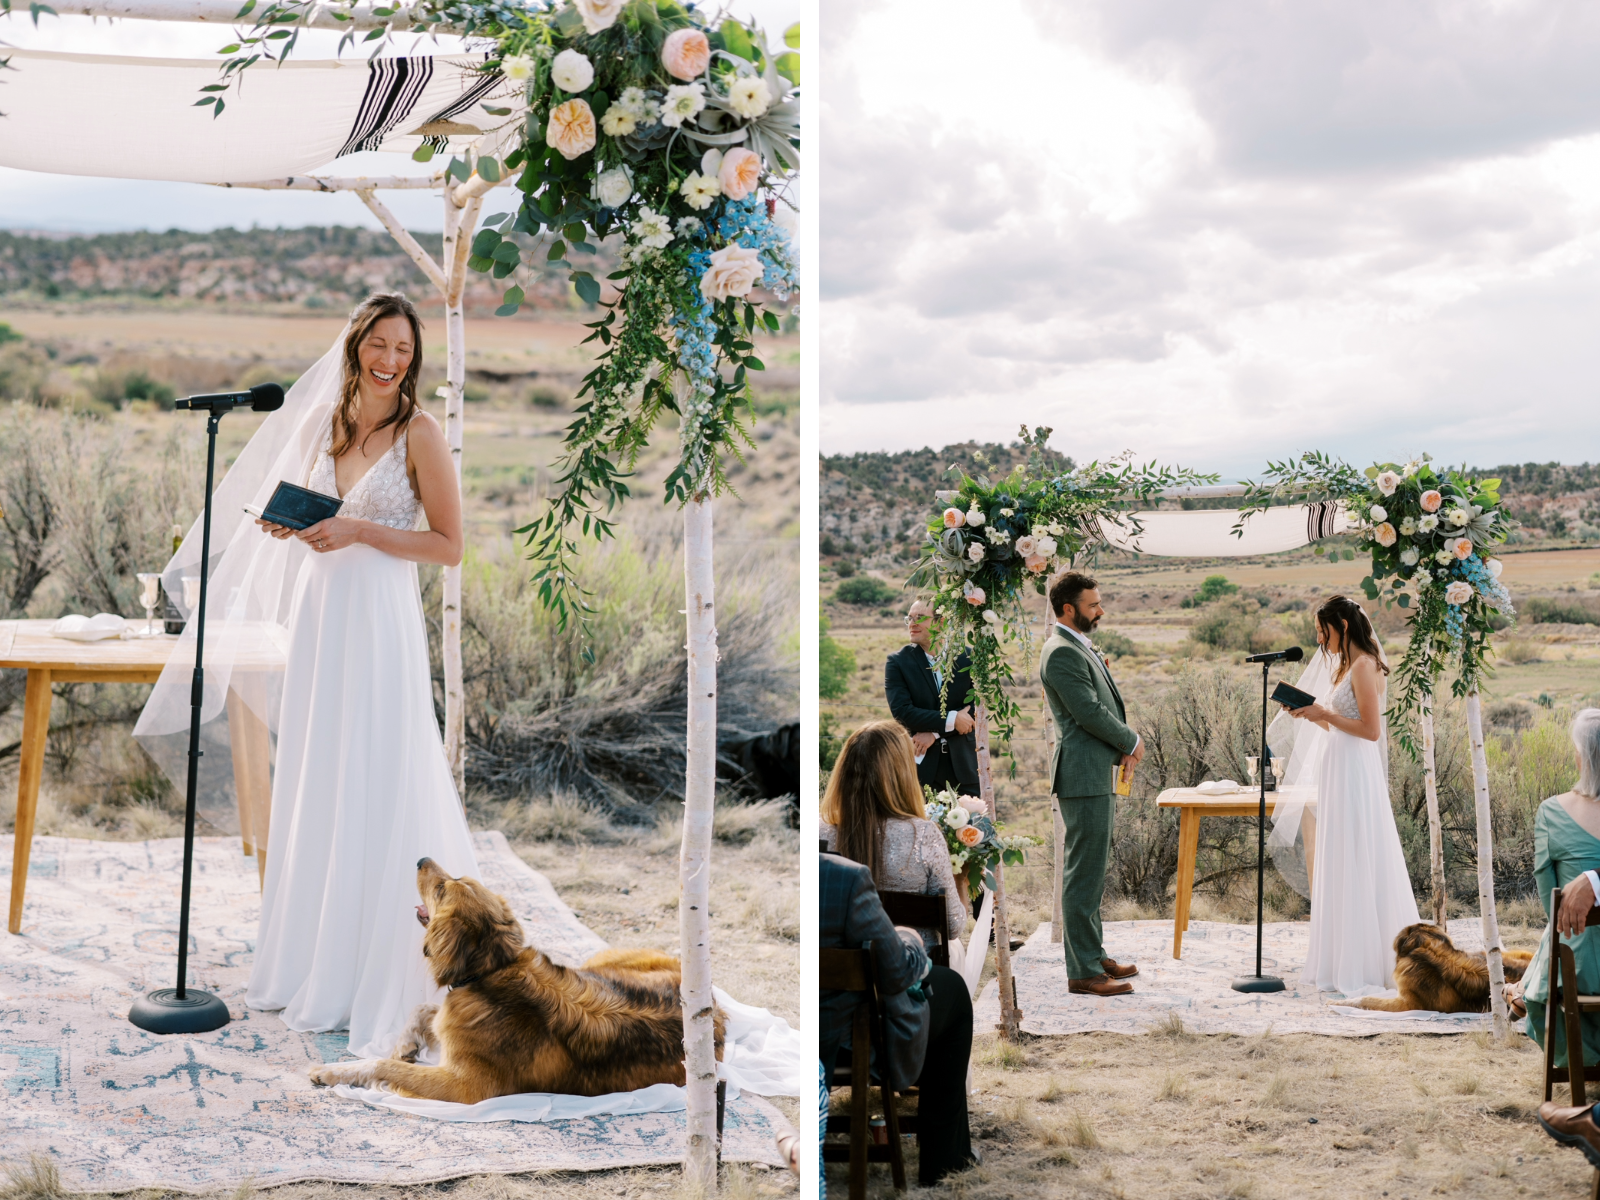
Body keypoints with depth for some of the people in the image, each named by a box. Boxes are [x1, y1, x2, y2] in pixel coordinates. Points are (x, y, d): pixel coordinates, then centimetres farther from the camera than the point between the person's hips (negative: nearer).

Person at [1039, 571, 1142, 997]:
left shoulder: (1080, 647, 17)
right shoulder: (1062, 653, -16)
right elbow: (1089, 712, -20)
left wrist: (1121, 747, 4)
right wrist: (1131, 742, -6)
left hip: (1097, 774, 11)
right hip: (1084, 775, -11)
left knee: (1092, 871, 18)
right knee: (1084, 874, -7)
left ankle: (1093, 954, 28)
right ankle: (1083, 973, -3)